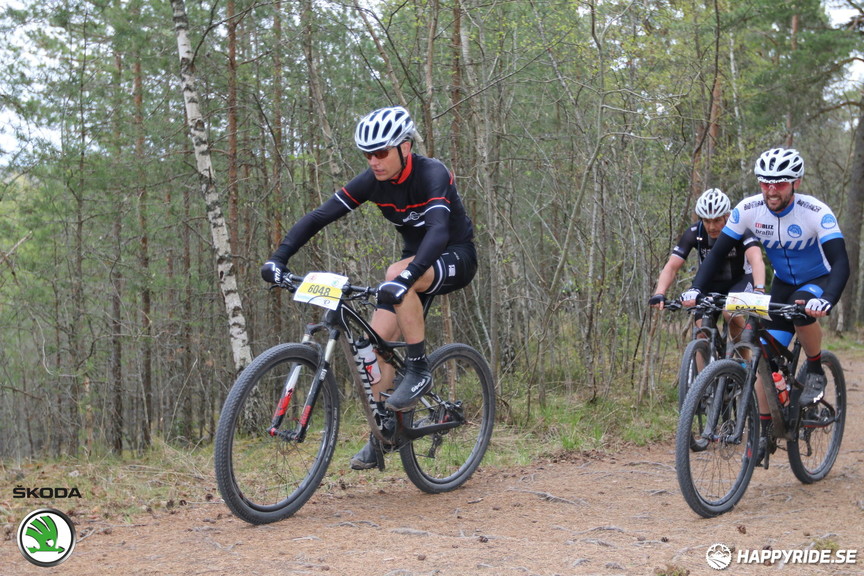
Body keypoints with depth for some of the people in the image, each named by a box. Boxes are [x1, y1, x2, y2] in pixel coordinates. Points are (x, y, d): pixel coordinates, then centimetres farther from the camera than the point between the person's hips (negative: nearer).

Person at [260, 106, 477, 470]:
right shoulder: (372, 181, -10)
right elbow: (319, 217, -13)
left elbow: (439, 230, -42)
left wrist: (406, 277, -57)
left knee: (396, 276, -36)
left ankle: (419, 370, -22)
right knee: (377, 340, -8)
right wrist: (278, 258, -26)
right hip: (415, 260, 6)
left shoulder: (431, 174, -27)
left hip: (456, 258, -6)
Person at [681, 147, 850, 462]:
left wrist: (826, 300, -53)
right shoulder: (748, 210, -19)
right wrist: (696, 288, -30)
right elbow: (717, 252, -15)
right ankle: (766, 430, 7)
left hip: (819, 282, -4)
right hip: (782, 285, 4)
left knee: (802, 309, -38)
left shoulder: (817, 212, -28)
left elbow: (841, 262, -35)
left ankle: (816, 372, -11)